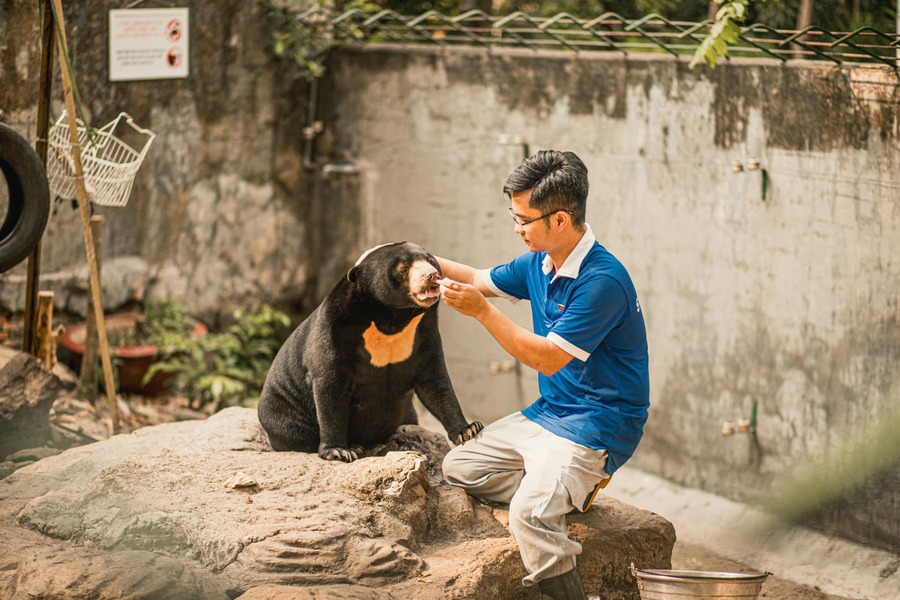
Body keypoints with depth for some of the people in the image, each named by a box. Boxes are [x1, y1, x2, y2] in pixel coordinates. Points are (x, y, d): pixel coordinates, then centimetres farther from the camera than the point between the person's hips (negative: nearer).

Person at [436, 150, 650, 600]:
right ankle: (566, 489, 3)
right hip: (547, 414, 10)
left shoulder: (603, 281, -24)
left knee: (529, 515, -28)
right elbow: (481, 279, 22)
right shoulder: (539, 263, 5)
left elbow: (548, 358, -22)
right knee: (458, 467, 8)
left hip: (597, 424, -10)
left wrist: (480, 310, -23)